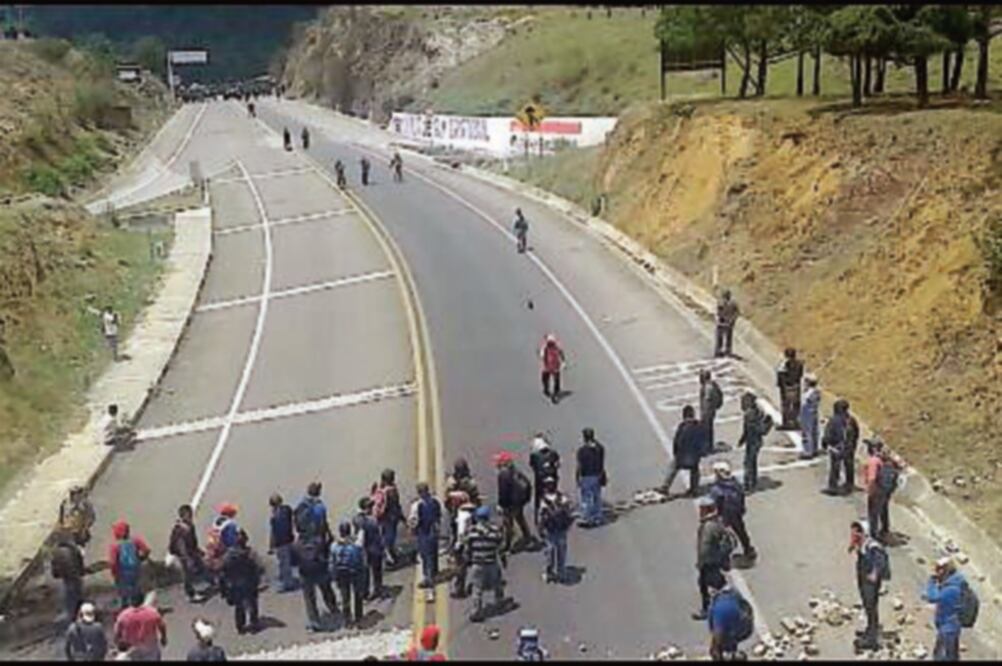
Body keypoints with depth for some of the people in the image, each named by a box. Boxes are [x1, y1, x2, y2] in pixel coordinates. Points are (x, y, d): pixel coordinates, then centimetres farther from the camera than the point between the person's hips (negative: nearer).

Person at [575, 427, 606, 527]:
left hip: (586, 477, -6)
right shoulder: (599, 448, 1)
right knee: (597, 497, 14)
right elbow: (602, 463, 7)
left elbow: (580, 466, -15)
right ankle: (597, 518, 22)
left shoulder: (582, 449, -18)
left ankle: (586, 520, 10)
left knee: (586, 499, 4)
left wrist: (577, 478, -6)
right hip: (597, 476, 6)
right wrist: (602, 475, 17)